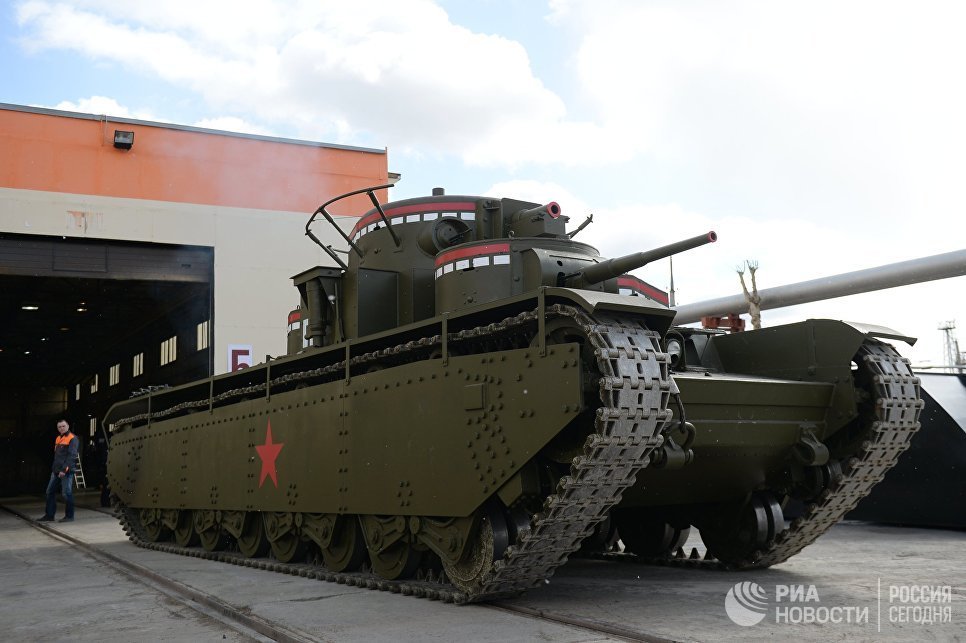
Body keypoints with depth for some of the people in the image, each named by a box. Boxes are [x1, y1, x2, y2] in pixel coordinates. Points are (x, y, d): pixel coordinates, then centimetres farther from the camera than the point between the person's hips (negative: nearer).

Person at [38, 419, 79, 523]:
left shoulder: (73, 439, -9)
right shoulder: (58, 439, 17)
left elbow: (72, 456, -16)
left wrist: (64, 469, -21)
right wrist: (54, 468, 16)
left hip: (66, 471, -9)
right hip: (56, 471, 9)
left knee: (67, 493, -5)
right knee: (50, 492, 9)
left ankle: (69, 516, 4)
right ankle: (49, 515, 16)